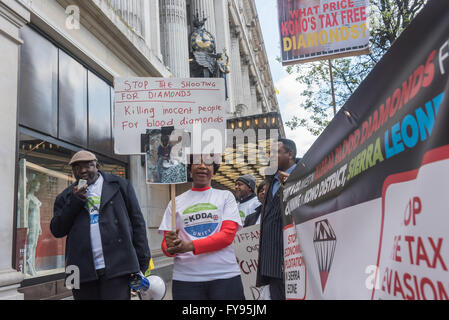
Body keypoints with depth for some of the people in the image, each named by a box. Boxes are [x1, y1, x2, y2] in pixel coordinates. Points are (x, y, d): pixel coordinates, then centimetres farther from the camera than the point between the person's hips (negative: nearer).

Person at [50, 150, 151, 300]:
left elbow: (137, 222, 6)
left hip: (116, 267, -2)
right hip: (83, 272, 3)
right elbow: (57, 231, 6)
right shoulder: (66, 197, 15)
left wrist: (142, 262, 0)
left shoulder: (120, 185, 9)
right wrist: (76, 200, -5)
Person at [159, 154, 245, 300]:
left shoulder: (225, 196, 7)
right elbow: (166, 243, 8)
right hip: (185, 279, 1)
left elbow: (228, 235, -5)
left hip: (225, 276, 0)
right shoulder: (176, 202, 10)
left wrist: (190, 246, -17)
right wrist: (170, 248, -17)